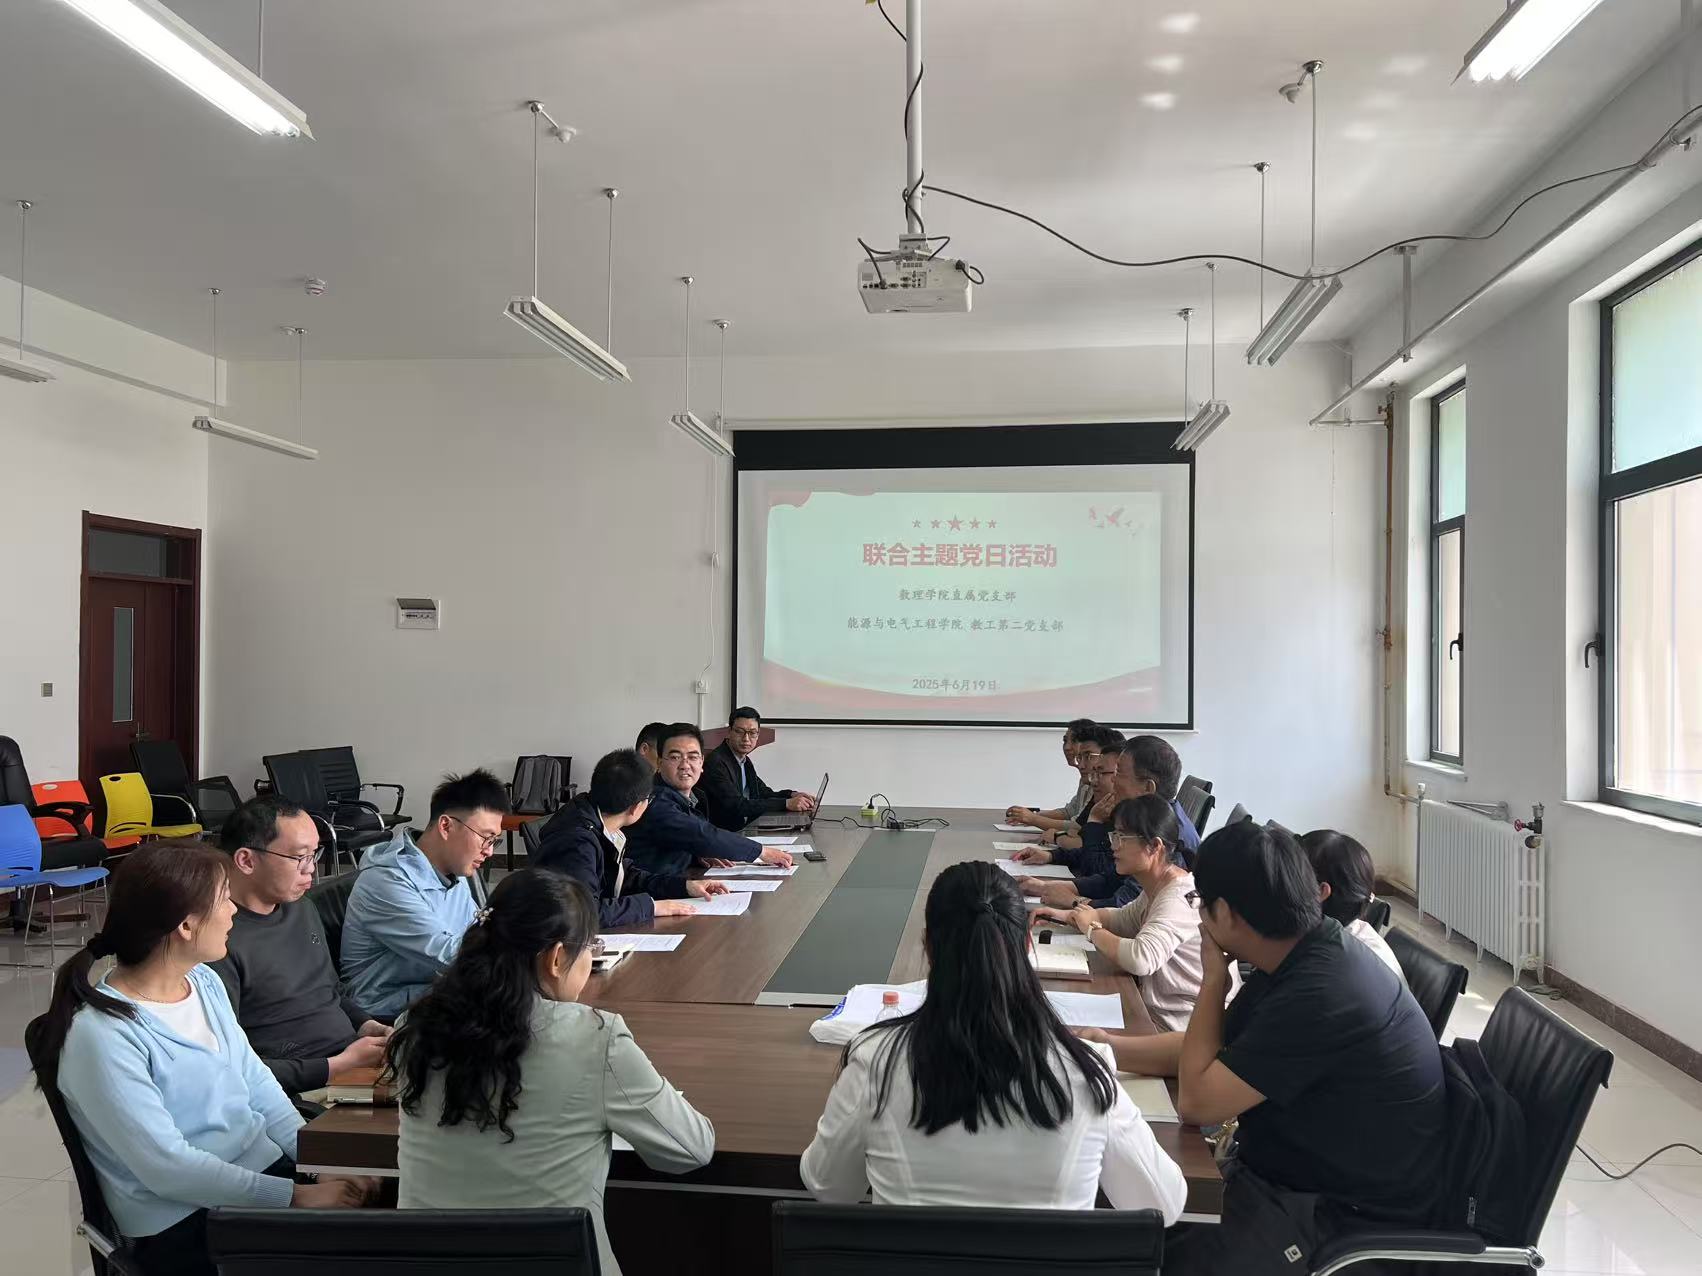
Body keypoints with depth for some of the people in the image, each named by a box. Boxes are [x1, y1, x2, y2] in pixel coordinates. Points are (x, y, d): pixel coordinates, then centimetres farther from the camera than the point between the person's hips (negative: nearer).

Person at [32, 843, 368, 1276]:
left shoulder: (204, 981, 4)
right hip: (183, 1223, -7)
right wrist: (293, 1197, -18)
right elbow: (167, 1166, -19)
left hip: (266, 1166, 7)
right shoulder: (102, 1034, -19)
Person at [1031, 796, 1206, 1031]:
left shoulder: (1180, 897, -25)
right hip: (1156, 1010, 8)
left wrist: (1091, 928, -18)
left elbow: (1141, 959, -37)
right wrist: (1065, 916, 2)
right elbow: (1123, 919, 19)